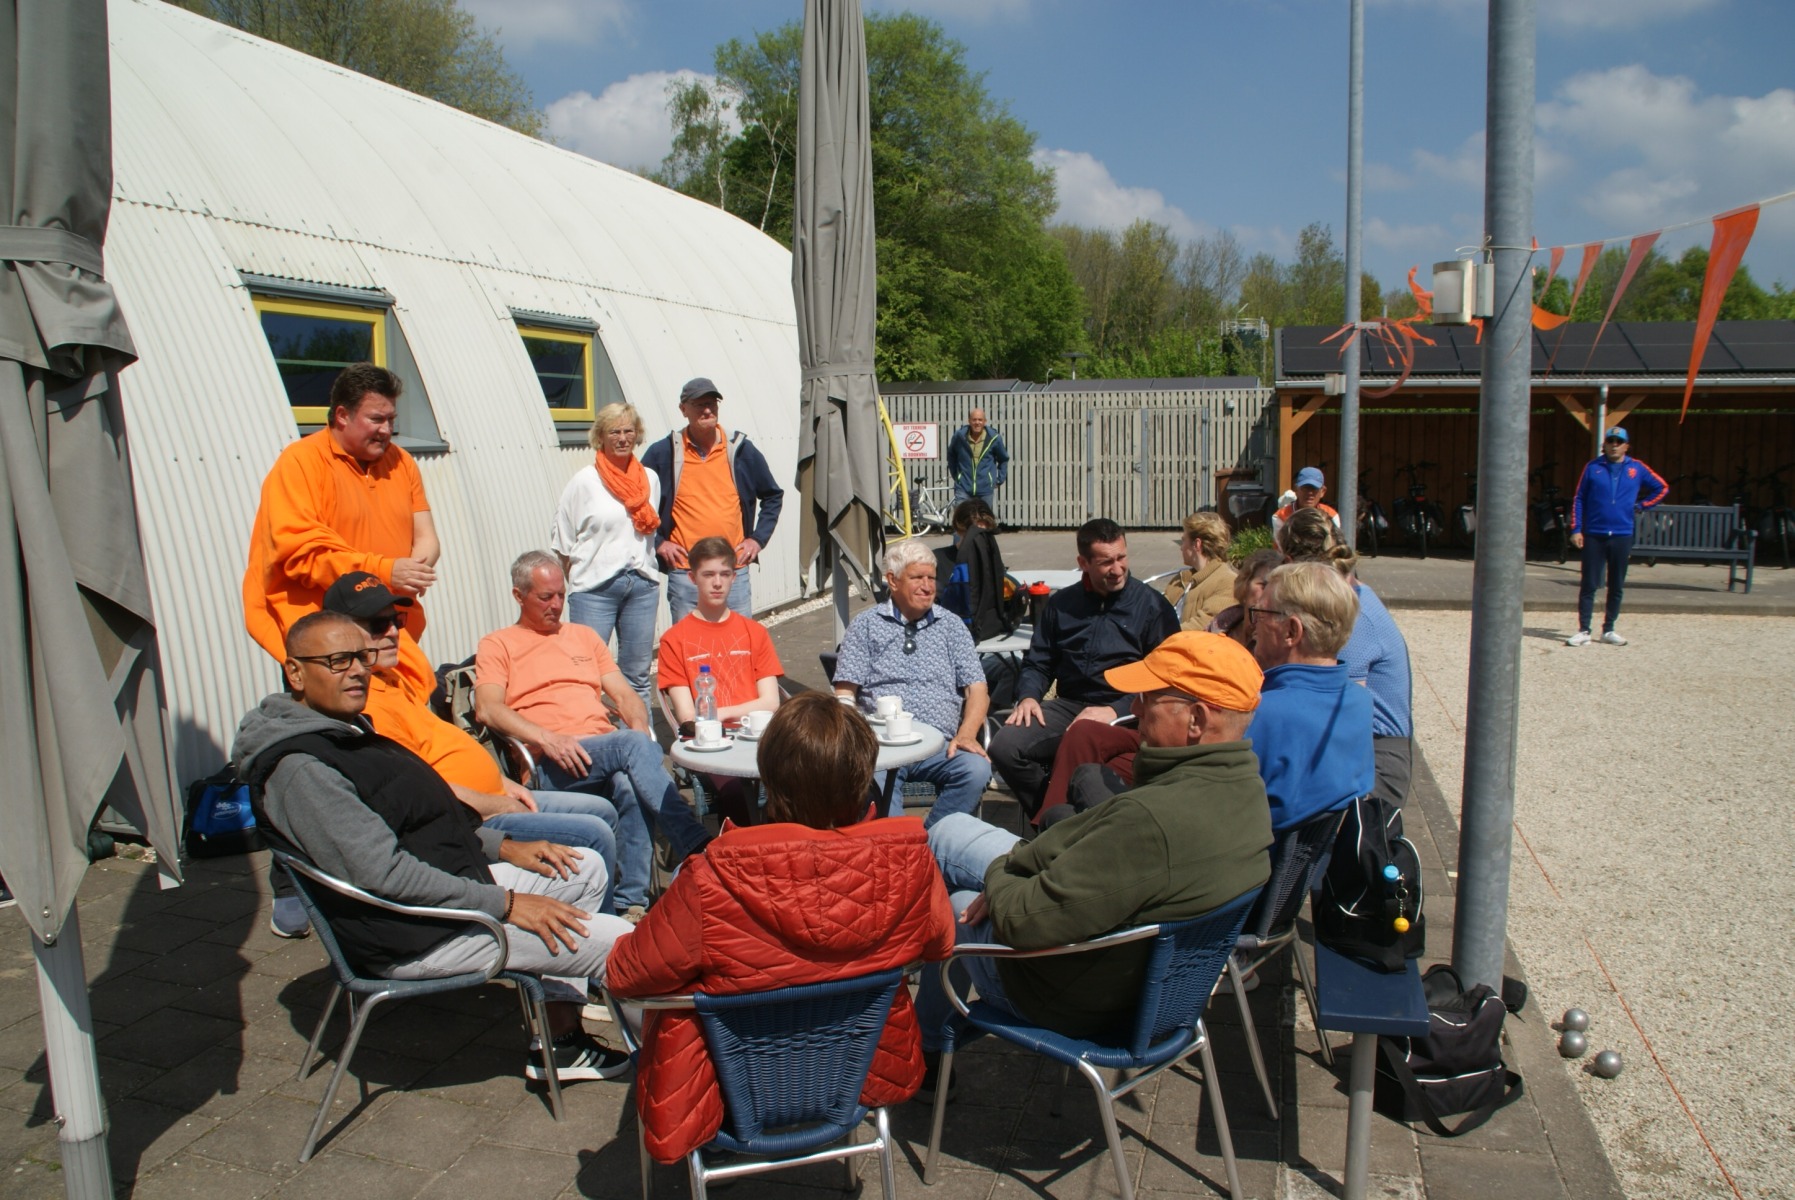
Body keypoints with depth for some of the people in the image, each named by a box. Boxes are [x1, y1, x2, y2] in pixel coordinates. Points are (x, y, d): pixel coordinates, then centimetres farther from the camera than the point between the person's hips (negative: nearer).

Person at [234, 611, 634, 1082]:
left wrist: (503, 847, 8)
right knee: (617, 942, -14)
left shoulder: (347, 730, 12)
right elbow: (382, 873, -27)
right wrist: (504, 904, -23)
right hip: (414, 938, -11)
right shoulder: (299, 769, -22)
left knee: (587, 869, 17)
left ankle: (561, 1037, 13)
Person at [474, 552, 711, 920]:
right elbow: (487, 710, -4)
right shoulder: (497, 645, 14)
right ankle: (696, 846, -43)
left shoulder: (583, 636, 29)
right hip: (551, 765, -4)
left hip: (610, 751, 4)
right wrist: (546, 738, -20)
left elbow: (625, 695, 22)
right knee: (633, 745, -34)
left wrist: (640, 730, -1)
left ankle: (632, 901, -33)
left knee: (631, 784, -34)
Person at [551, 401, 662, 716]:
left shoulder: (650, 479, 9)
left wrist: (641, 565, 13)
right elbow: (561, 539, 2)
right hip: (595, 586, -4)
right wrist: (579, 576, 2)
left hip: (642, 585, 4)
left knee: (638, 673, 10)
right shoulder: (585, 481, -2)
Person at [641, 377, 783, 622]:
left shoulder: (741, 450, 5)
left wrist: (758, 538, 7)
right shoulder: (663, 453, 0)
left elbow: (773, 496, 16)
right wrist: (657, 542, -1)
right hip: (684, 574, -2)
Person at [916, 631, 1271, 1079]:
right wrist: (1015, 868, -6)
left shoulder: (1155, 819, -40)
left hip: (1078, 1000, -8)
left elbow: (1029, 922, -33)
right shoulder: (1245, 786, -10)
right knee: (950, 832, 17)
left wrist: (997, 876, -11)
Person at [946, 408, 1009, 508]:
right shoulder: (959, 436, -3)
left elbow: (1004, 459, 13)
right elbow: (951, 455, 16)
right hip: (963, 489, -1)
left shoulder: (994, 438, -3)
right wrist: (955, 475, 15)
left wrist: (1000, 480, 8)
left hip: (986, 489, 1)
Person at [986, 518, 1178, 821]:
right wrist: (1028, 697, -3)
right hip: (1068, 705, 5)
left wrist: (1115, 711, -16)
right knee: (1004, 747, -21)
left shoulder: (1152, 605, 3)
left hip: (1124, 714, -4)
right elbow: (1038, 663, 20)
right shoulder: (1061, 604, 15)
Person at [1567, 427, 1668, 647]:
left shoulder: (1636, 469, 5)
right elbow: (1579, 499, 4)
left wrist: (1640, 505, 5)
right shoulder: (1593, 468, 3)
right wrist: (1576, 529, -3)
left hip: (1622, 535, 2)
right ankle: (1583, 631, 0)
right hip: (1594, 535, -1)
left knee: (1617, 587, 7)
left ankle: (1608, 630, 16)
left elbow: (1662, 488, 16)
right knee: (1588, 585, -2)